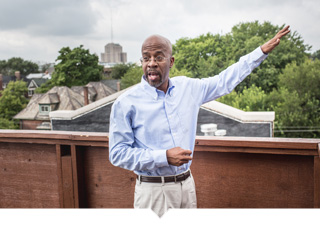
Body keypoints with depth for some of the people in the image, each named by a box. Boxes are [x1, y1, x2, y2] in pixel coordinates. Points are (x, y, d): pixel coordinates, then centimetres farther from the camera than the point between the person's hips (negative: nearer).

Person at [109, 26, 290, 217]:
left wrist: (263, 50, 16)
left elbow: (225, 81, 15)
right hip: (153, 190, -4)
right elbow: (118, 154, -11)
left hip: (187, 185, 5)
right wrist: (164, 157, -20)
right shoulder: (126, 103, -10)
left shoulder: (188, 87, 4)